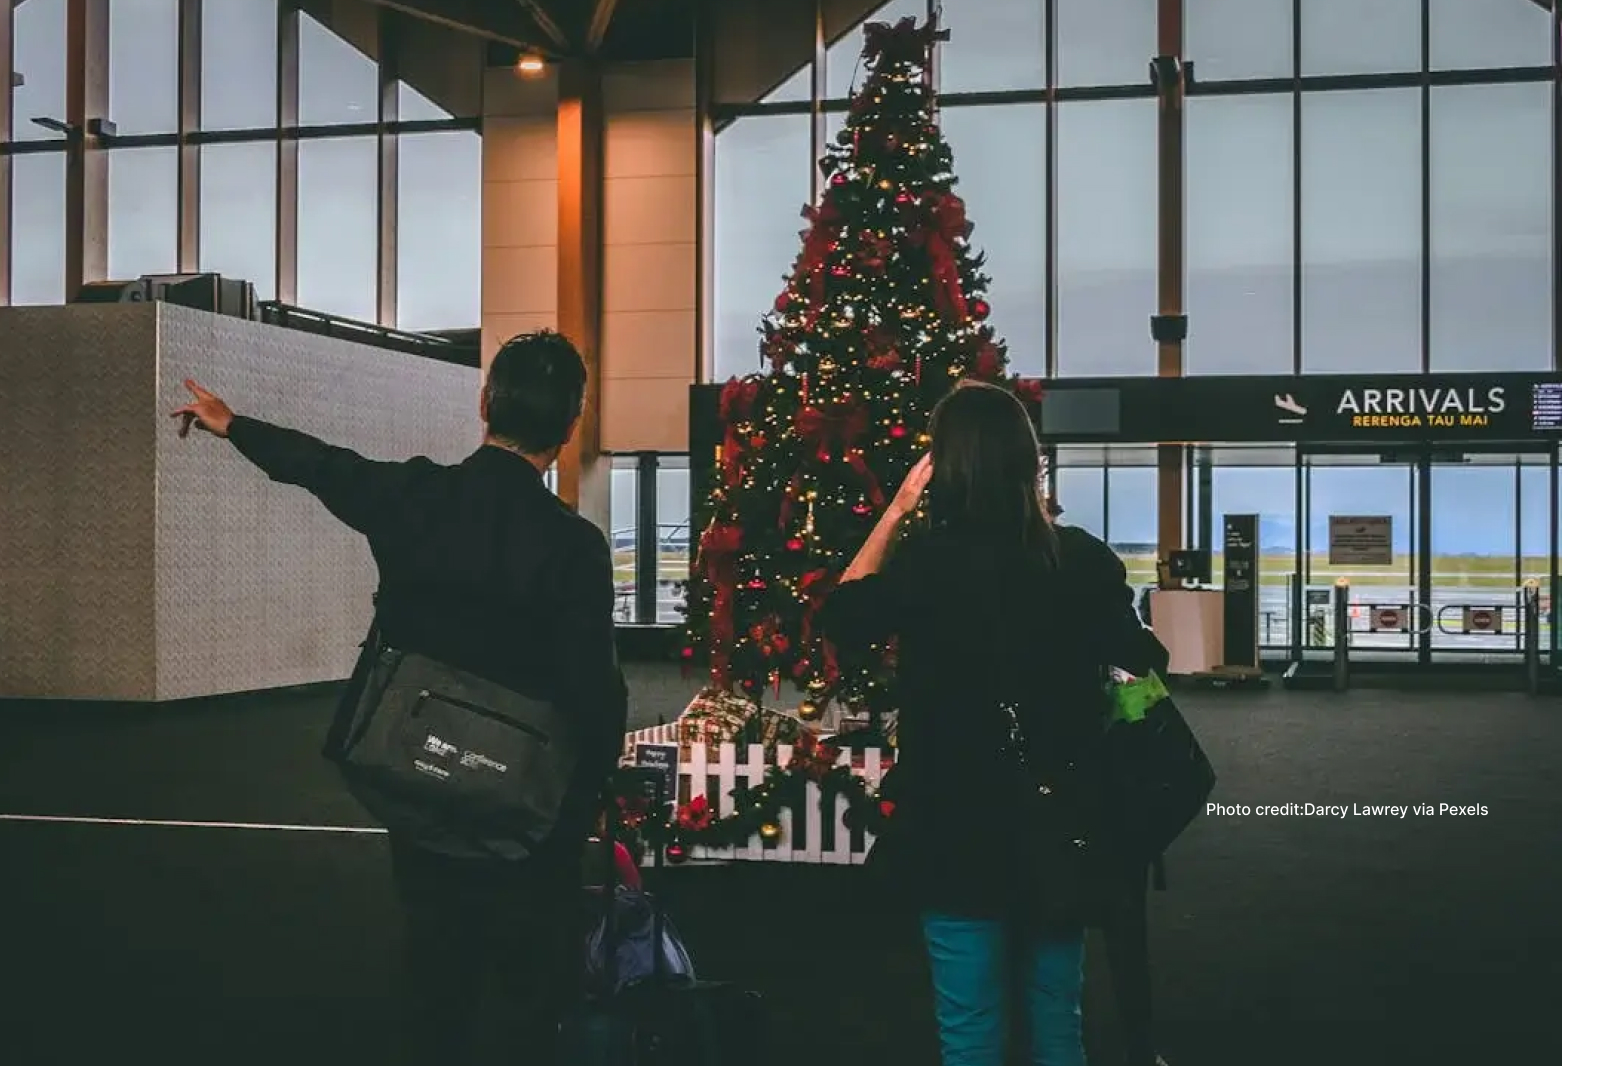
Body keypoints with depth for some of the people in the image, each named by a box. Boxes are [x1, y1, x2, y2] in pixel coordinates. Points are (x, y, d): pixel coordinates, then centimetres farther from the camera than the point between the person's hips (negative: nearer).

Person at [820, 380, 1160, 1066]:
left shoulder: (927, 560, -17)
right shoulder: (1085, 558, -6)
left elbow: (841, 616, 1)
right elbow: (1135, 662, 7)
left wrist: (896, 511, 4)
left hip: (957, 830, -3)